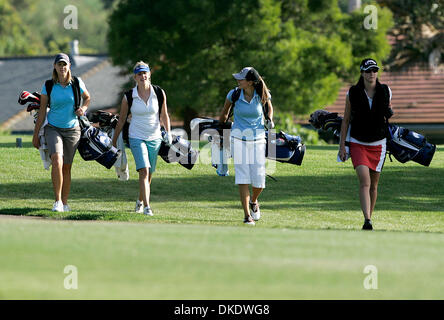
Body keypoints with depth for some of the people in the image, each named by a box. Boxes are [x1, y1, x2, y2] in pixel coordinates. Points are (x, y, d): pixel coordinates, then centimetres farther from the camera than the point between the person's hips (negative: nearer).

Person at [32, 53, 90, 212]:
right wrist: (36, 134, 4)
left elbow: (87, 97, 18)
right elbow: (42, 111, 3)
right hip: (53, 128, -1)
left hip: (72, 129, 1)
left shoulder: (77, 83, -1)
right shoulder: (48, 85, -3)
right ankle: (57, 200, -18)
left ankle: (65, 203, 18)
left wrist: (83, 108, -4)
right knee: (57, 161, -23)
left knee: (67, 167, 5)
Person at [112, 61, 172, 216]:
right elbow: (121, 120, 4)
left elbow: (164, 115, 11)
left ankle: (140, 201, 35)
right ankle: (146, 206, -24)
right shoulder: (128, 97, -5)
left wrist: (168, 132, -3)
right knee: (144, 170, -19)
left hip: (155, 138, 2)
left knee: (148, 174, 10)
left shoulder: (159, 93, -1)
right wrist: (114, 142, 8)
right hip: (137, 138, -2)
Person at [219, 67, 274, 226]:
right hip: (239, 139, -1)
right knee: (243, 177, -9)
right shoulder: (234, 94, -8)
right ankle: (247, 215, -6)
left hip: (257, 139, 1)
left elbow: (269, 106, 16)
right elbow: (225, 112, 11)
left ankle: (253, 201, 33)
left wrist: (269, 120, -1)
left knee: (258, 180, -1)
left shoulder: (262, 95, -7)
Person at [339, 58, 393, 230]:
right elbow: (346, 120, 3)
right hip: (357, 143, -2)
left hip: (378, 144, 2)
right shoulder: (353, 93, -3)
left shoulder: (385, 92, 0)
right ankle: (367, 221, -25)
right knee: (364, 182, -17)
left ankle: (369, 218, 22)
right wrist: (342, 146, 0)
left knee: (373, 184, 7)